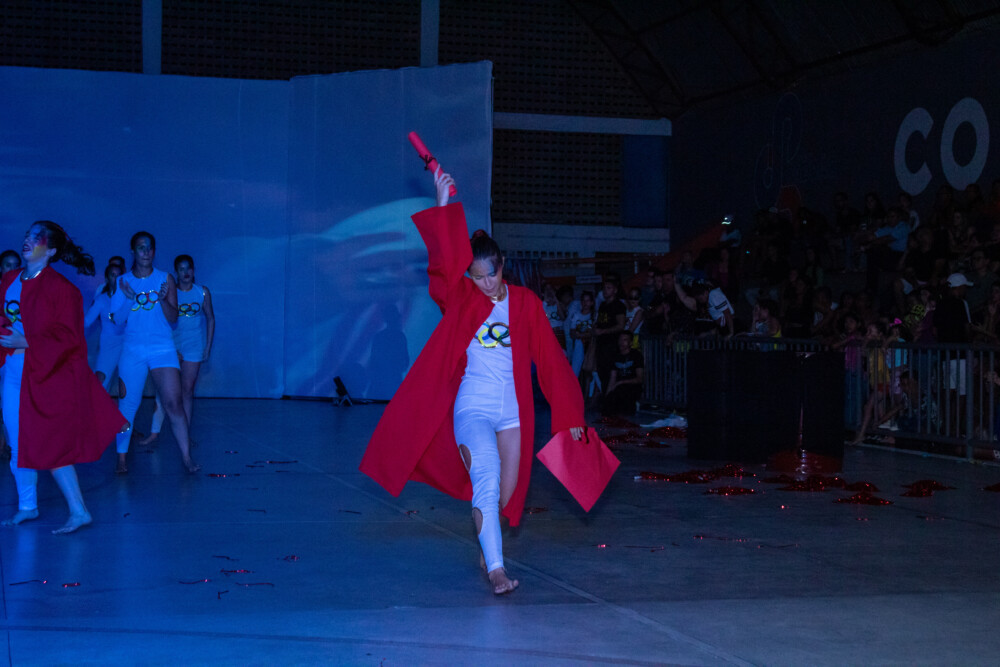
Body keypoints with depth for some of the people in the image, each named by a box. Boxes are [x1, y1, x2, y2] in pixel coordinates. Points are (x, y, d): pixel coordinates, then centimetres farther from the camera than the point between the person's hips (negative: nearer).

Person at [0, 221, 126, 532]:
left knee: (50, 447, -7)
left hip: (48, 376, -7)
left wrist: (26, 343, -21)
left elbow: (67, 337, -15)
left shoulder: (59, 288, -12)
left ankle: (79, 511, 0)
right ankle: (26, 506, 26)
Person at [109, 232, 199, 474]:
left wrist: (163, 299, -16)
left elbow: (173, 318, 3)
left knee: (173, 403, -9)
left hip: (163, 348, -1)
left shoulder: (165, 279, 5)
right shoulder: (123, 281, 6)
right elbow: (118, 319, 2)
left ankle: (186, 456, -5)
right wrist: (129, 299, -15)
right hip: (132, 350, 1)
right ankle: (122, 456, 15)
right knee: (128, 404, 3)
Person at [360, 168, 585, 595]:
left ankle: (487, 542, 37)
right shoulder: (462, 298, -2)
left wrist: (570, 413, 7)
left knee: (508, 492, 10)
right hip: (473, 408, -3)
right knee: (487, 481, -22)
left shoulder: (525, 303, 3)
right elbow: (445, 264, -21)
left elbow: (549, 358, 6)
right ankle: (495, 568, -24)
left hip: (512, 411, 3)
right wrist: (443, 205, -30)